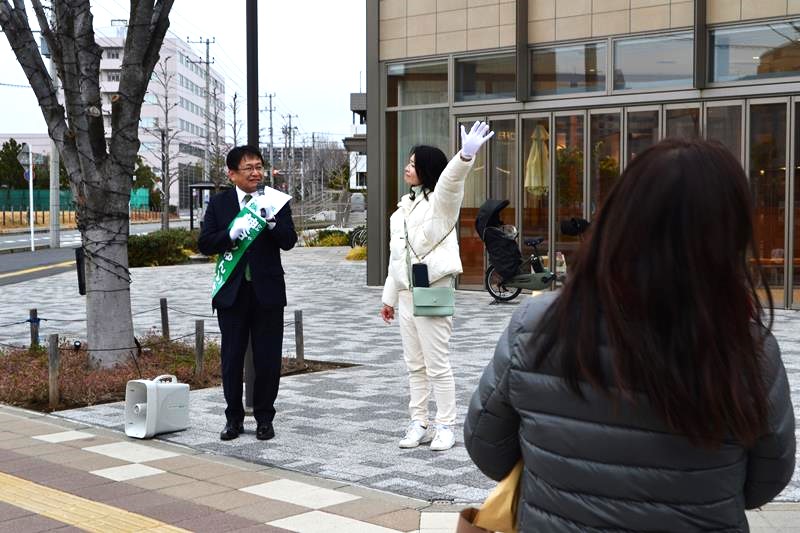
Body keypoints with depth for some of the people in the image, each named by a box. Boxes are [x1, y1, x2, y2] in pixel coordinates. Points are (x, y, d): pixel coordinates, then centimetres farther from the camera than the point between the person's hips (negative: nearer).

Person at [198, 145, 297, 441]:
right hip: (232, 292, 1)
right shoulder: (219, 204, 4)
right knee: (232, 358, 8)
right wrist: (231, 234, -19)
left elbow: (288, 242, -8)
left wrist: (271, 219, -25)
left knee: (268, 359, 4)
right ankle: (234, 418, 19)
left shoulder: (276, 202, 1)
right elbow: (204, 244, -2)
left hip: (267, 291, -1)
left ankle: (264, 418, 17)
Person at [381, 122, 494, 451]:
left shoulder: (439, 201, -7)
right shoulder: (405, 207, 16)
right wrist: (390, 296, 19)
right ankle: (419, 424, 20)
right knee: (415, 366, 12)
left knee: (437, 365, -2)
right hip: (406, 294, 8)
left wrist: (465, 156, -52)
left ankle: (445, 427, 7)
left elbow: (449, 181, -31)